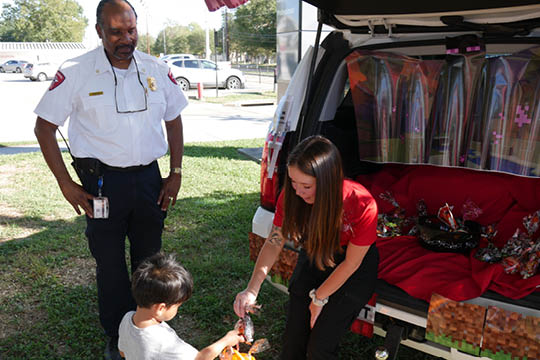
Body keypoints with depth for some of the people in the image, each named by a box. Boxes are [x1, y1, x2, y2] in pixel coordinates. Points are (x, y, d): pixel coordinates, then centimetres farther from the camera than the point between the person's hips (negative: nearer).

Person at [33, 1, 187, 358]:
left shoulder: (157, 71, 2)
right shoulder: (75, 73, -8)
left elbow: (174, 121, 13)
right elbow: (44, 128, -2)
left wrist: (176, 174, 6)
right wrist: (67, 184, -7)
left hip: (148, 177, 3)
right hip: (103, 180, -3)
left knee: (149, 258, 14)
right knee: (110, 262, 7)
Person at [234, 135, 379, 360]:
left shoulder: (362, 205, -33)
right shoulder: (291, 196, -22)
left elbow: (351, 262, -18)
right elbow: (274, 242, -10)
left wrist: (319, 298, -7)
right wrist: (252, 289, -23)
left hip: (354, 272, -3)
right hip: (313, 258, 4)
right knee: (293, 340, 2)